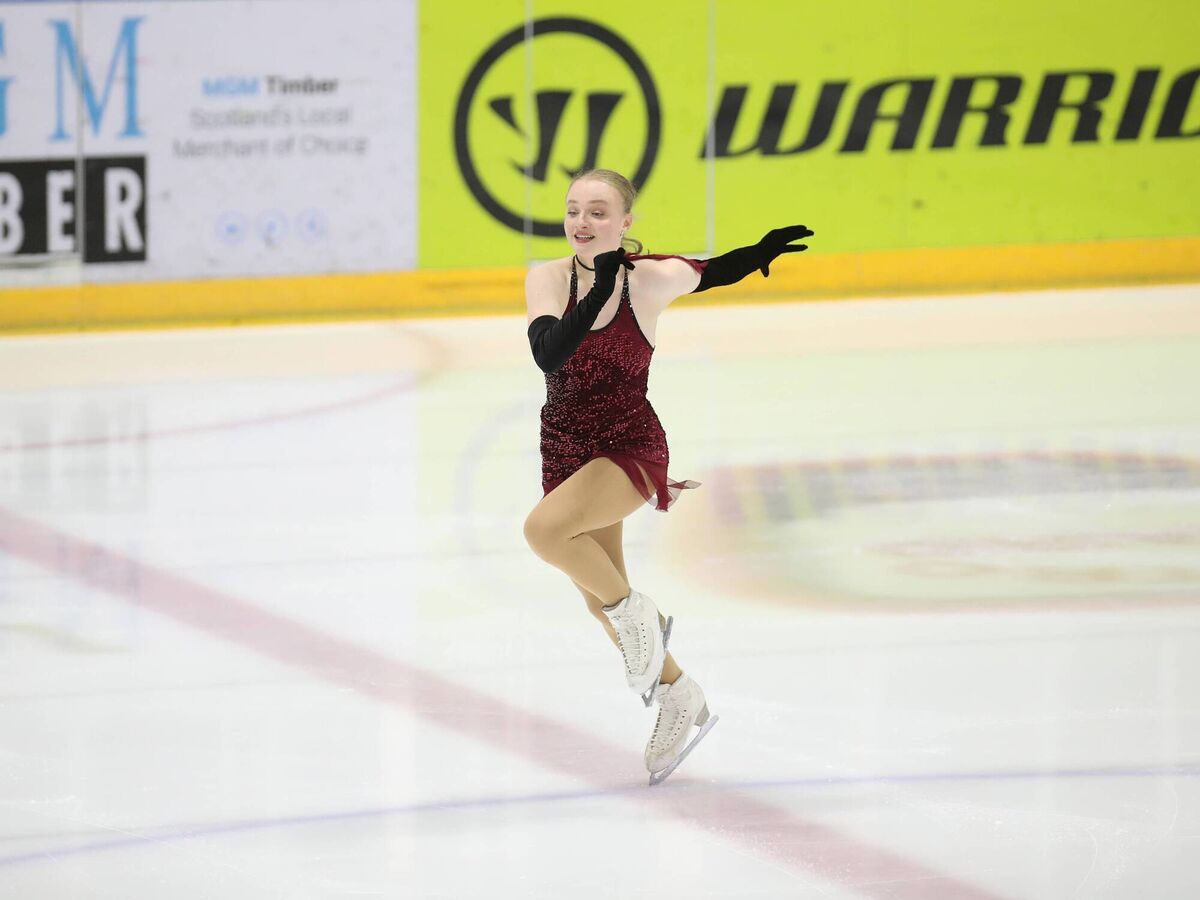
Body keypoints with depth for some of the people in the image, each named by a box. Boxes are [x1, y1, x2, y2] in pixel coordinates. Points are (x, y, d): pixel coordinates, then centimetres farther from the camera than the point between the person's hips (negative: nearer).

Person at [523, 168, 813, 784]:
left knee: (543, 529, -31)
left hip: (631, 447, -5)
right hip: (566, 450, 5)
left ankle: (636, 614, -8)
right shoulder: (548, 278, -11)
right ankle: (682, 703, 37)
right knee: (600, 600, 16)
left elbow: (713, 272, 6)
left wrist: (762, 252, -13)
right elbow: (548, 354, -26)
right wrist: (596, 293, -35)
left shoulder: (649, 280, -13)